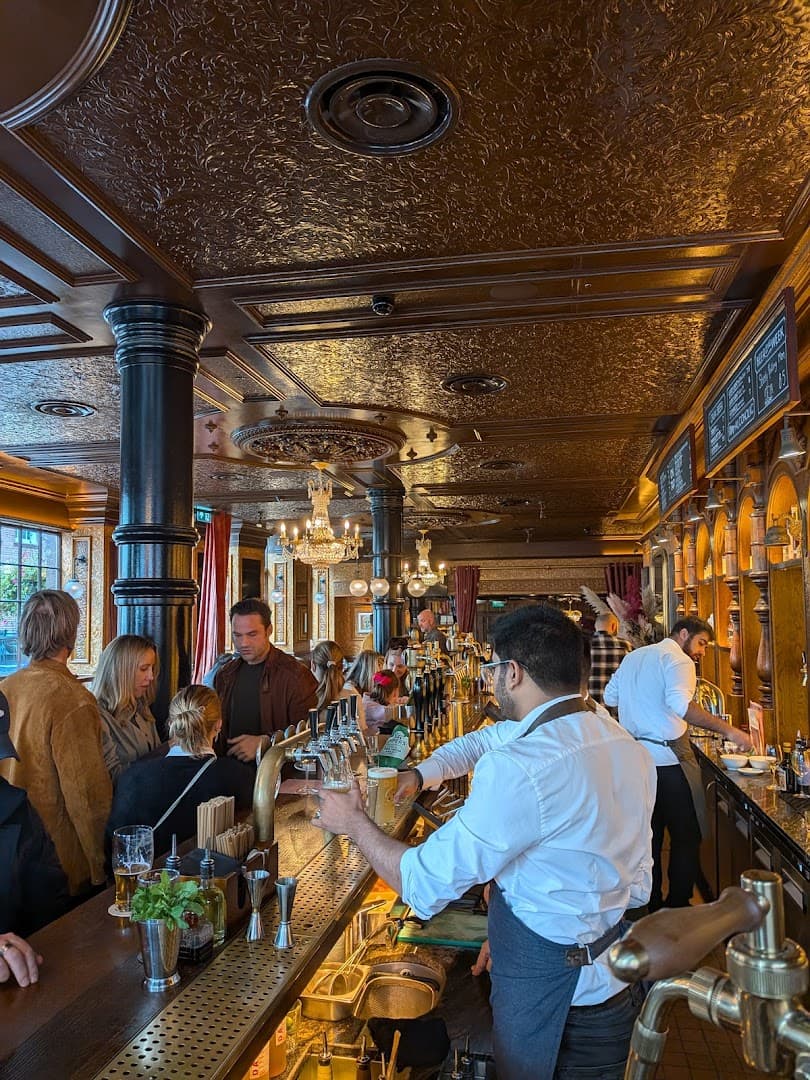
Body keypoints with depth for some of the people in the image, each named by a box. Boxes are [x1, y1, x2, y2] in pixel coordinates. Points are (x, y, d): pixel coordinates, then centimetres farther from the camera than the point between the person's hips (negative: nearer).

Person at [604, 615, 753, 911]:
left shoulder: (633, 656, 15)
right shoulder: (677, 660, -9)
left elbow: (610, 696, 20)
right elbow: (681, 704, -27)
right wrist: (727, 730, -26)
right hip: (668, 759, -8)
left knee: (650, 834, 17)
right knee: (686, 837, 4)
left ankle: (652, 905, 25)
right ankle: (678, 908, 8)